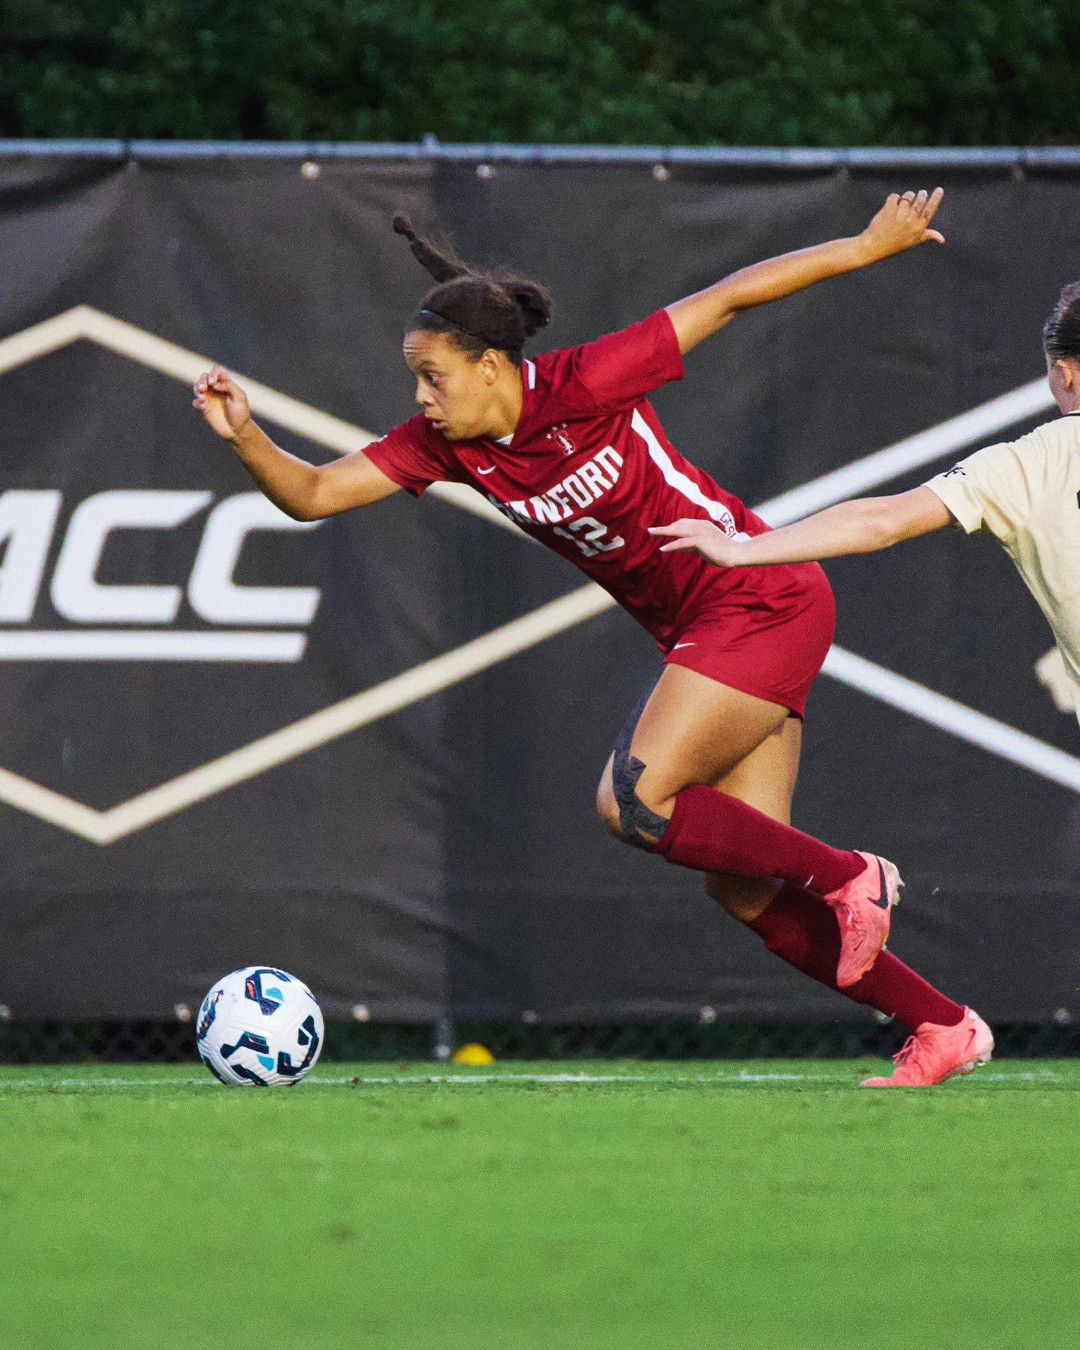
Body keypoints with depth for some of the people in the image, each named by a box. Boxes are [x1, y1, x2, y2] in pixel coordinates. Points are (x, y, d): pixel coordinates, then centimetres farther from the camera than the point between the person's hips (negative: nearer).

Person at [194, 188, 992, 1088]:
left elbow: (729, 298, -14)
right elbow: (312, 494, -3)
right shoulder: (447, 445, -2)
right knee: (743, 890, 4)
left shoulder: (585, 385, -20)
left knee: (633, 801, -19)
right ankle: (945, 1029, 12)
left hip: (764, 601, -8)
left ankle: (846, 876, -4)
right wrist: (246, 437, -21)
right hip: (702, 632, 8)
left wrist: (868, 246, -10)